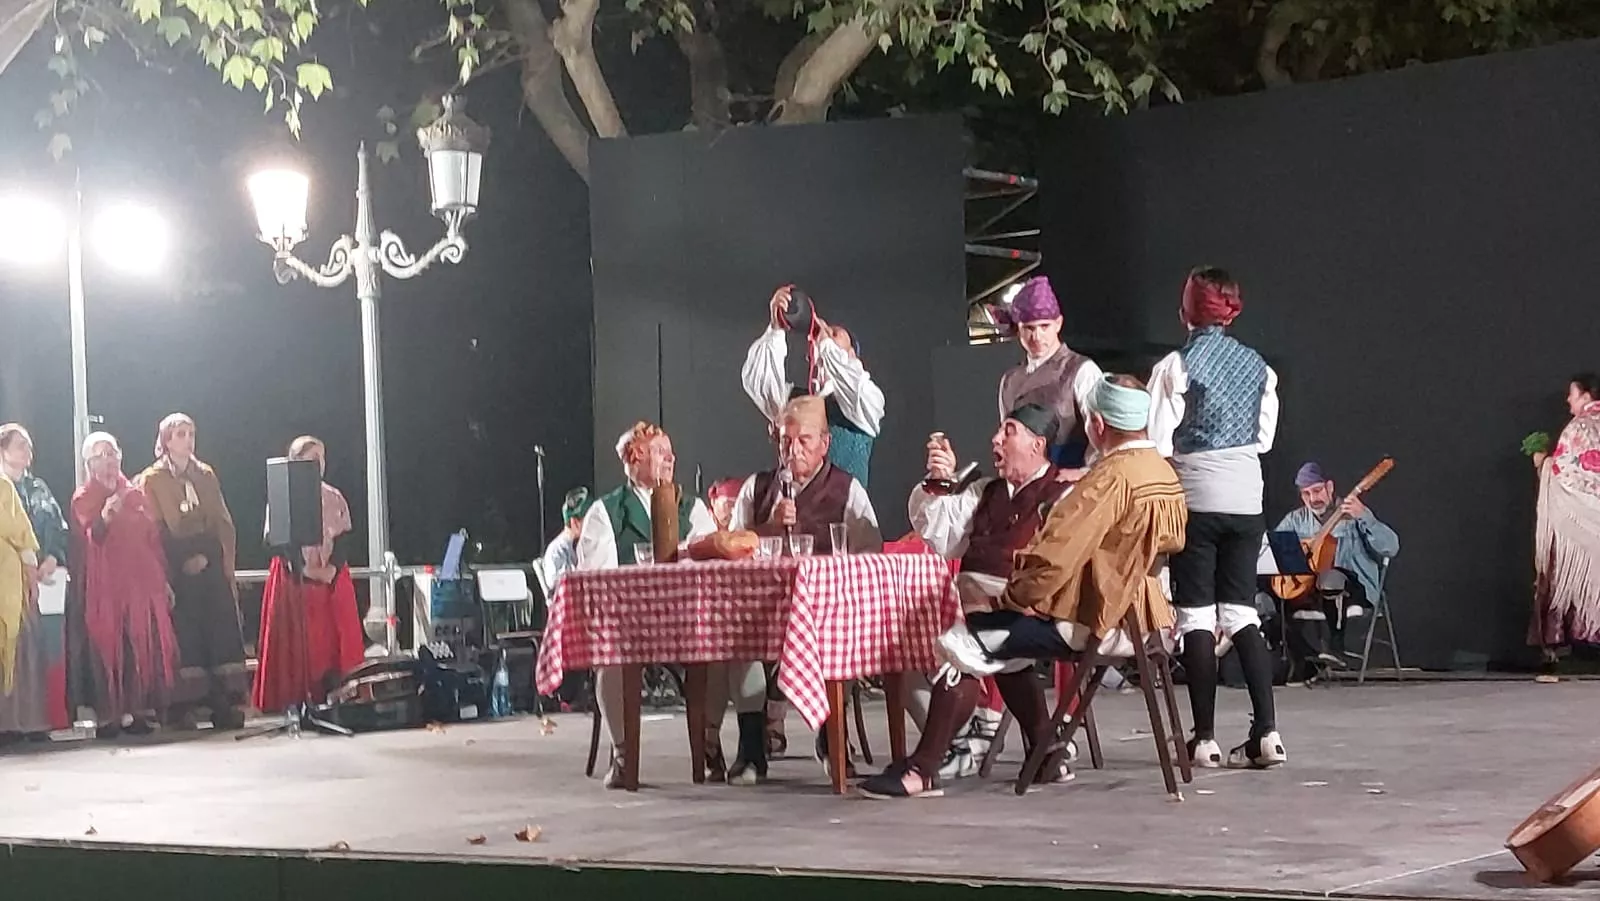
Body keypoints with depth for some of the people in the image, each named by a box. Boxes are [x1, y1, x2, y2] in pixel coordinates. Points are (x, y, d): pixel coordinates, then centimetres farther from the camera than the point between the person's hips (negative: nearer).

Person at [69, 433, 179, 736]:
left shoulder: (136, 495, 15)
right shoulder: (83, 499, 4)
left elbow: (154, 540, 17)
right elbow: (90, 538, -11)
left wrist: (164, 580, 13)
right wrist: (105, 516, -30)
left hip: (141, 581, 4)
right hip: (103, 584, -4)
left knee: (143, 645, -1)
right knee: (105, 646, -7)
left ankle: (138, 708, 4)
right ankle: (108, 714, -8)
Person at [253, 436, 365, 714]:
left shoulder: (334, 498, 11)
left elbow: (343, 538, 6)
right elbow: (276, 542, -7)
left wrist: (332, 568, -11)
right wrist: (303, 568, -17)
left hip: (332, 577, 4)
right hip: (293, 578, -4)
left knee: (333, 641, -2)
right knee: (298, 644, -7)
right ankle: (296, 700, -8)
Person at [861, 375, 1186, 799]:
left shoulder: (1112, 476, -21)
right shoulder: (1165, 474, 8)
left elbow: (1058, 554, -27)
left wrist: (1015, 596, -10)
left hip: (1092, 621, -10)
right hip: (1140, 613, 10)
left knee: (960, 642, -6)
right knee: (1004, 645, 26)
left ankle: (922, 770, -5)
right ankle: (1048, 757, 24)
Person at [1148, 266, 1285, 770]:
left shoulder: (1176, 367, -10)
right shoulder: (1257, 366, 4)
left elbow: (1157, 444, -9)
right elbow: (1265, 436, 11)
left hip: (1196, 498, -4)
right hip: (1247, 500, 4)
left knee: (1196, 617, 2)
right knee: (1242, 613, 8)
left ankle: (1205, 739, 2)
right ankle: (1266, 732, -1)